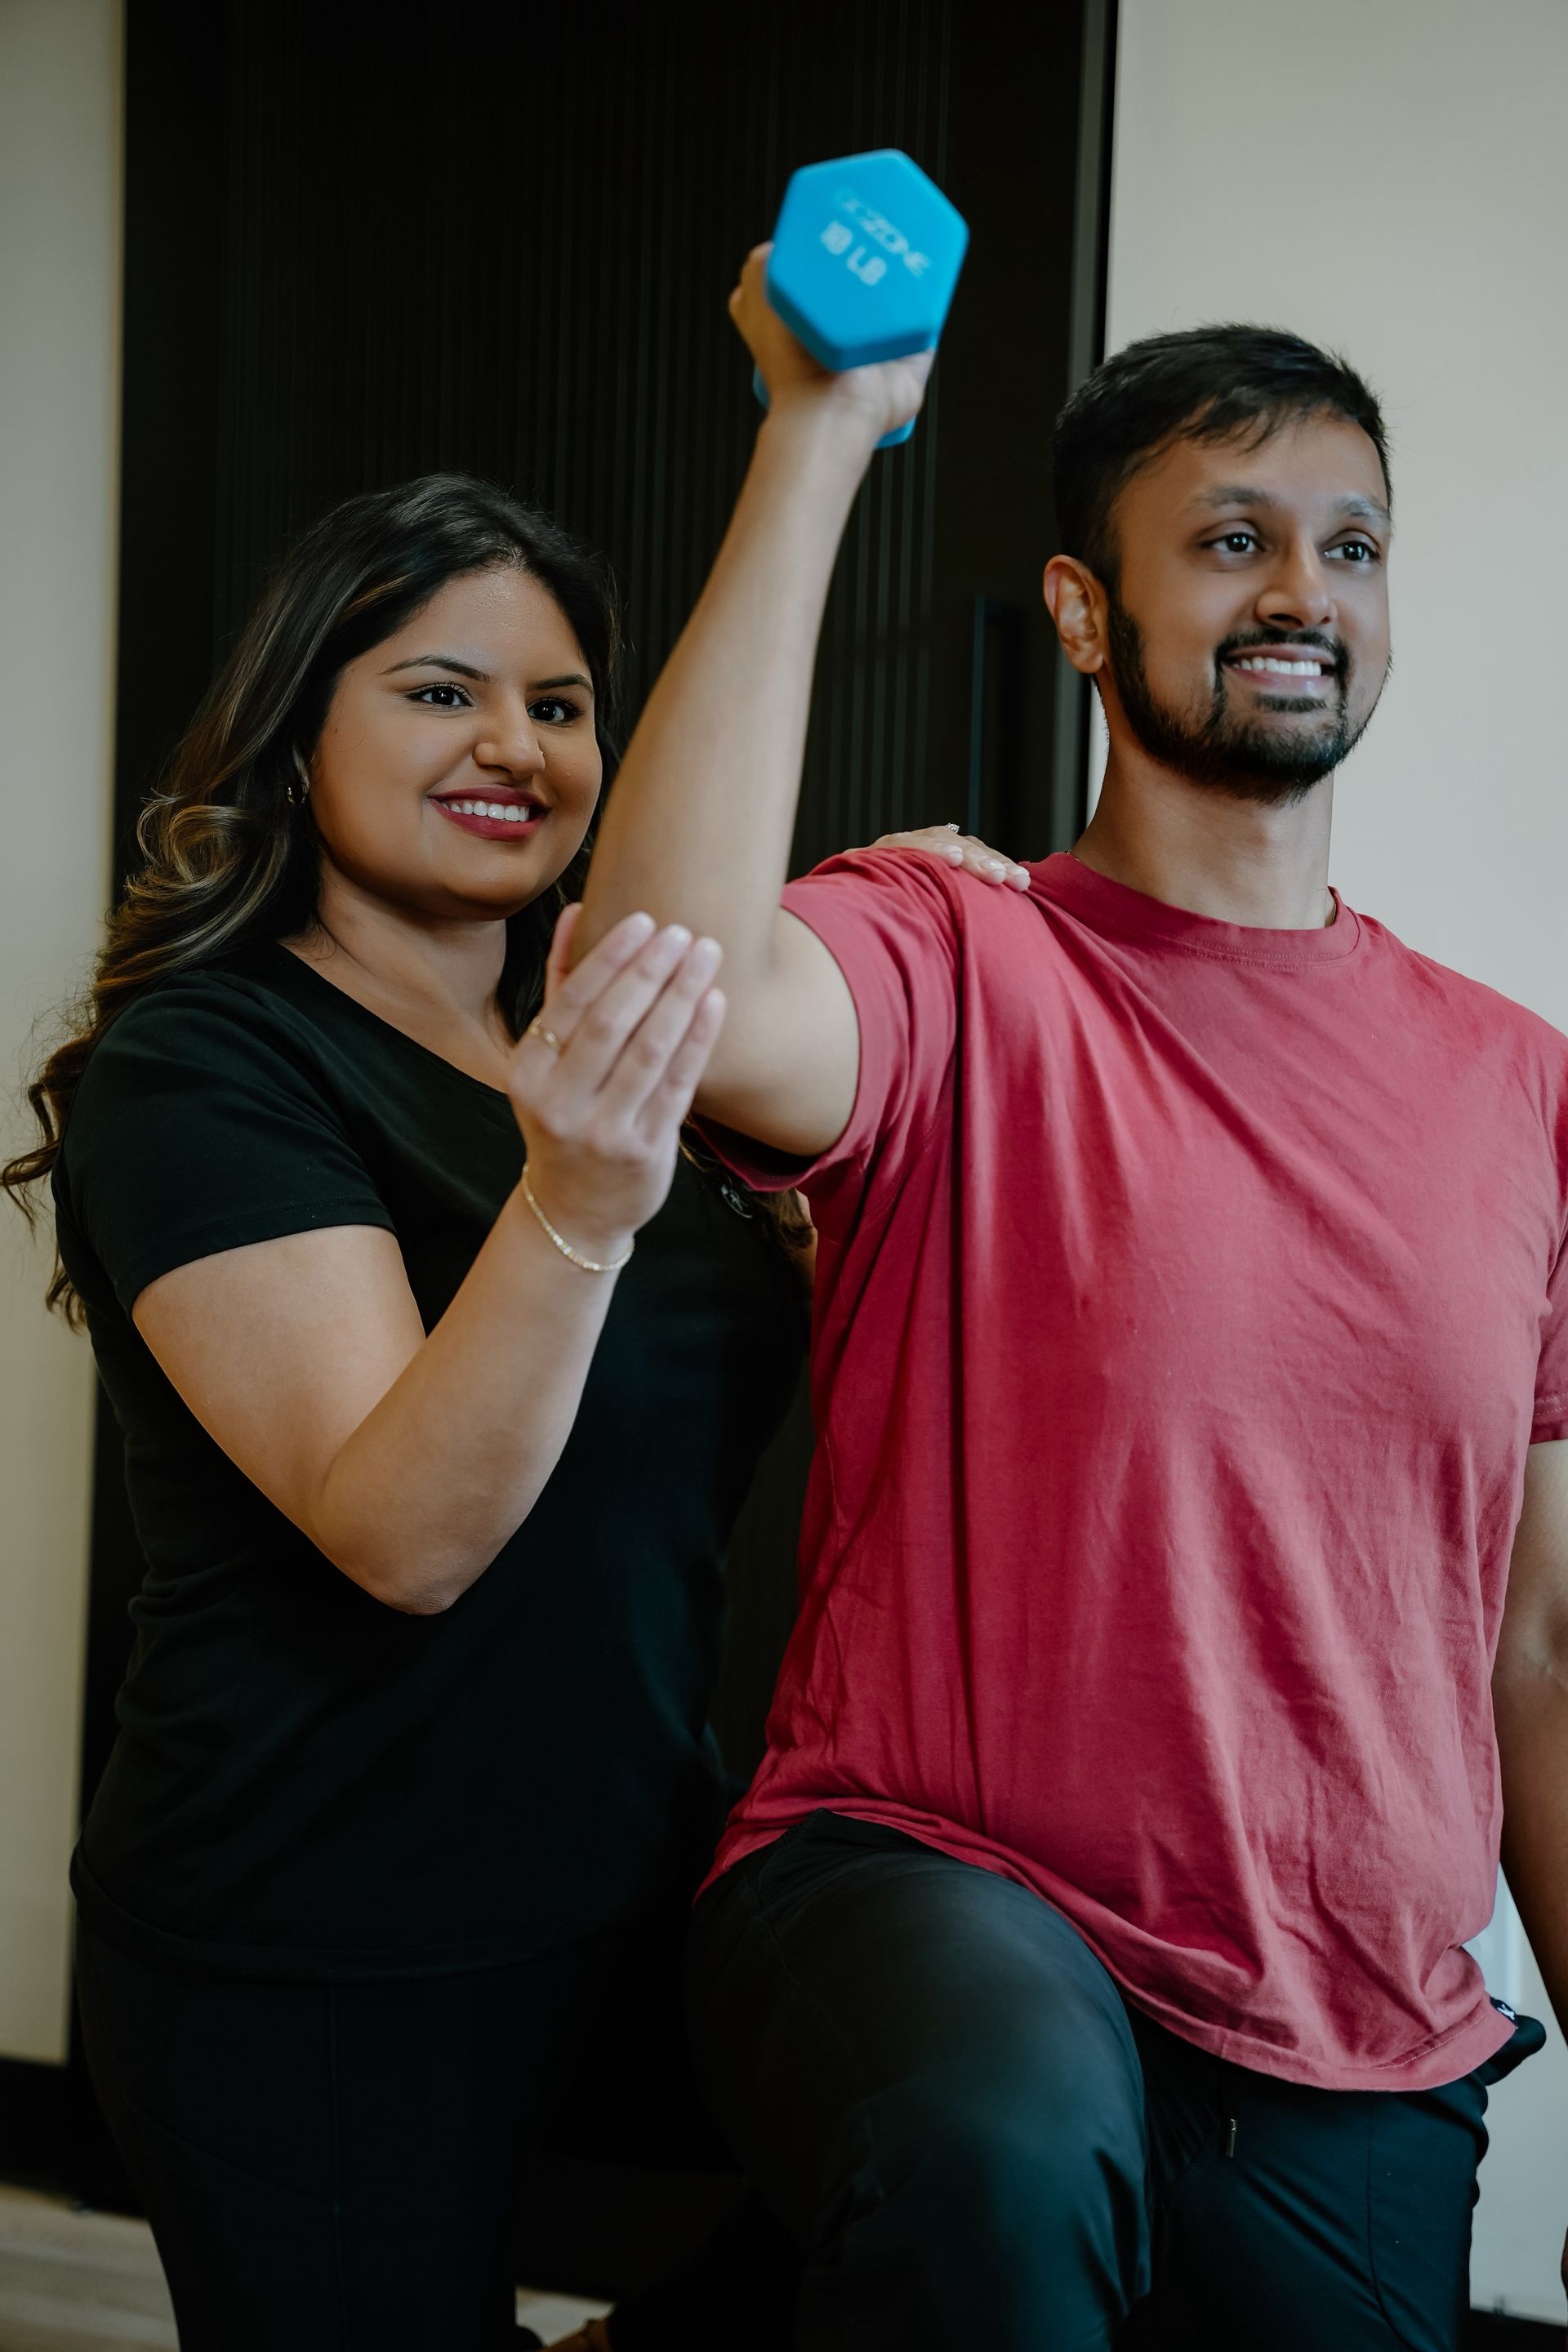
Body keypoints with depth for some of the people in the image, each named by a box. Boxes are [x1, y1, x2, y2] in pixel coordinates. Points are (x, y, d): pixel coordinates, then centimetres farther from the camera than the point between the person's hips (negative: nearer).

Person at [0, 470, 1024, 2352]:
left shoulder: (590, 1053, 7)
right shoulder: (202, 1064, -15)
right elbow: (404, 1531, -25)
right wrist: (572, 1203, -42)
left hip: (622, 1897, 7)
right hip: (309, 1986, -6)